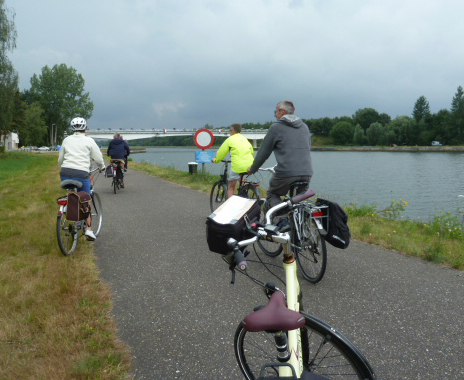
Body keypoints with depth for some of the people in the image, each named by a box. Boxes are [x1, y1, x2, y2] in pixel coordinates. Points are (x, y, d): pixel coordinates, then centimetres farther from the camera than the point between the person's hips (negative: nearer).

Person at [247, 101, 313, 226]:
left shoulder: (276, 127, 1)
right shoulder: (304, 127, 18)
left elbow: (263, 152, 5)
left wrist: (252, 169, 19)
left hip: (286, 173, -5)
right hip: (306, 173, 5)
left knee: (272, 194, 17)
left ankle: (281, 220, -6)